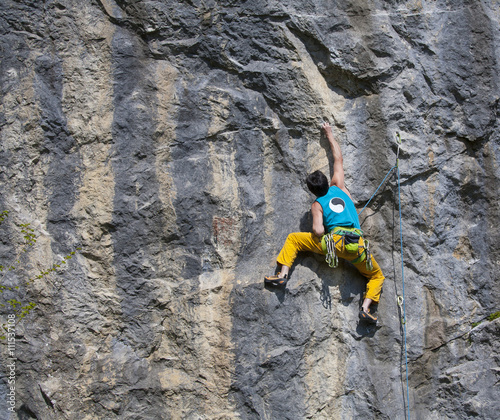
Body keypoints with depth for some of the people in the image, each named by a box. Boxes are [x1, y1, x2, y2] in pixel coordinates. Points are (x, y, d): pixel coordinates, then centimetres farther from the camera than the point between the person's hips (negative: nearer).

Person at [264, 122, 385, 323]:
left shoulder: (318, 204, 8)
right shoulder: (339, 187, 17)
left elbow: (318, 231, -9)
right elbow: (338, 159, 29)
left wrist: (318, 236, 15)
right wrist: (329, 134, 36)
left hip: (334, 241, -3)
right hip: (357, 246, 3)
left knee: (293, 239, 15)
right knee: (377, 275, 23)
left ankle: (283, 275, 1)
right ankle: (366, 307, -2)